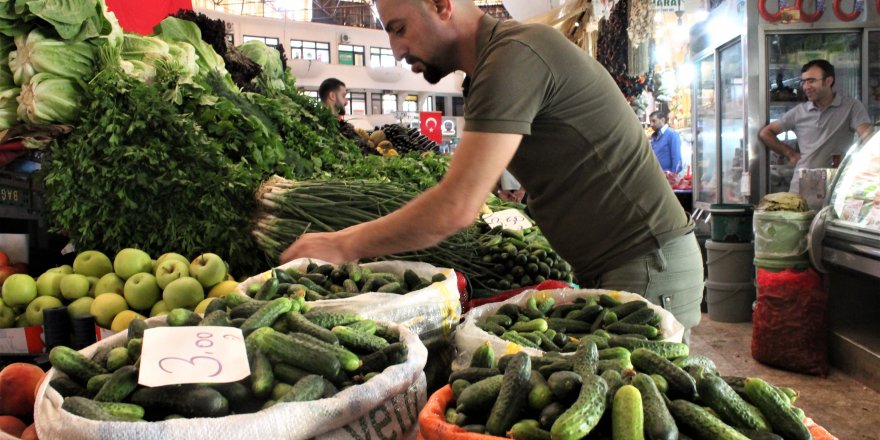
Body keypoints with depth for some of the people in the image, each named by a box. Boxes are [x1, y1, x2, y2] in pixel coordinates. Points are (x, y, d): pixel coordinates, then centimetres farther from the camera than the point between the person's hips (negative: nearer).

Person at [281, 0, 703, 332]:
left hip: (648, 265, -9)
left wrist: (344, 246, -14)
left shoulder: (514, 55, -21)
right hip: (600, 268, 9)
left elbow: (456, 209, -25)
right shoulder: (487, 74, 11)